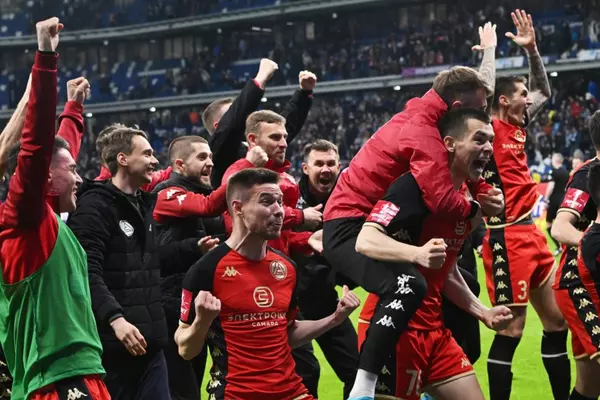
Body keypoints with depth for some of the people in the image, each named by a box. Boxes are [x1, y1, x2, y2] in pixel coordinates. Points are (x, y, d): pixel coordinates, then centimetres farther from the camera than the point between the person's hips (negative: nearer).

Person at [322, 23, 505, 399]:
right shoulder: (423, 132, -21)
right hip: (351, 228, -11)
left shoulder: (424, 120, 9)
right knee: (409, 287, -37)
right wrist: (477, 206, -9)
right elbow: (444, 200, -31)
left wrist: (484, 190, 0)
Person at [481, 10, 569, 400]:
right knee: (511, 330, -7)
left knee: (557, 321, 11)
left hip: (531, 234, 9)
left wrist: (532, 49, 14)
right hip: (508, 239, -9)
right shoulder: (490, 130, -10)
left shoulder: (517, 126, 13)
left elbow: (544, 91, 26)